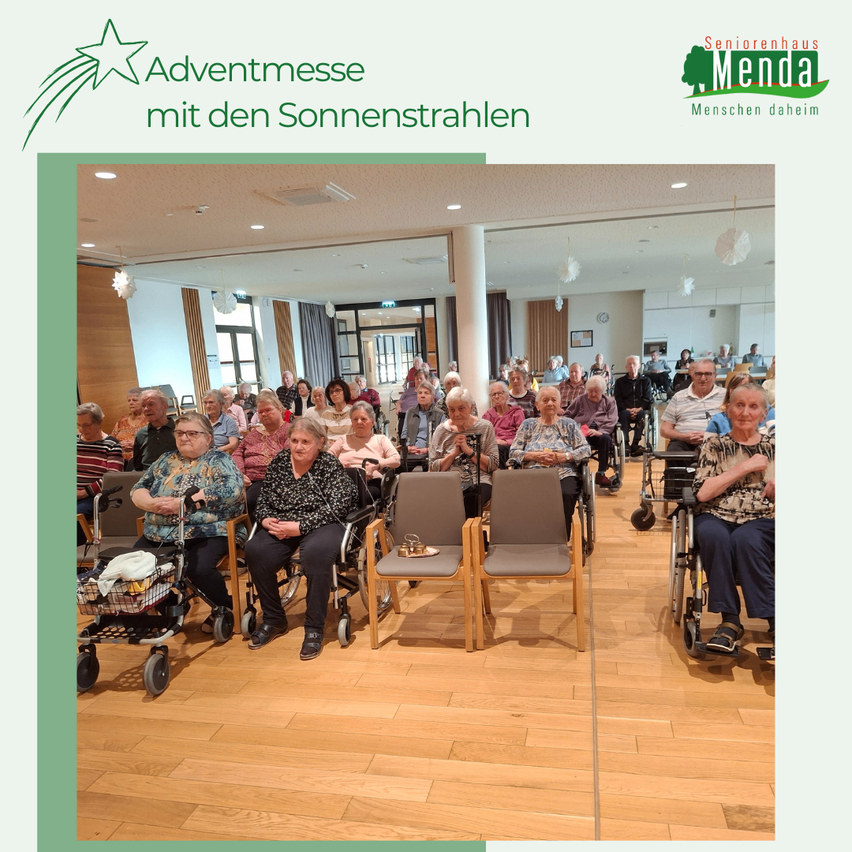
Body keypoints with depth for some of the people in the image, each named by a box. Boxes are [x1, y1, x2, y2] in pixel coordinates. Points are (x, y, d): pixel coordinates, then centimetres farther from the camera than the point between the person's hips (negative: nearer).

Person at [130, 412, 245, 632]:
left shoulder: (219, 460, -1)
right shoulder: (166, 460, 16)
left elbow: (232, 490, -19)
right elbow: (138, 489, 15)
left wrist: (183, 502, -20)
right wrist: (152, 503, -10)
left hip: (205, 533, -6)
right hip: (158, 534, 7)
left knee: (198, 569, -29)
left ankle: (225, 609, 2)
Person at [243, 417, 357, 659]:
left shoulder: (330, 465, -5)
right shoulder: (279, 462, 10)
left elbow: (337, 506, -14)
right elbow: (263, 499, 14)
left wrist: (300, 526, -21)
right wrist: (266, 519, -8)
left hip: (320, 525, -4)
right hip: (280, 527, 4)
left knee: (317, 553, -37)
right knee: (255, 552, -24)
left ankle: (314, 628, -17)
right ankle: (274, 619, 0)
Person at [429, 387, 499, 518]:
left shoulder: (485, 427, 9)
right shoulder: (441, 431, 12)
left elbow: (493, 465, 2)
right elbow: (433, 467, 8)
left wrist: (468, 450, -8)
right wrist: (454, 453, -6)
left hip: (478, 482, -1)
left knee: (470, 501, -35)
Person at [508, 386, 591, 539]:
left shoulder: (569, 424, 18)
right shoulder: (528, 424, 19)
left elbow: (586, 449, 8)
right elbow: (513, 452, 12)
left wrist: (562, 457, -8)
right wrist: (535, 456, -6)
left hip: (564, 474, 0)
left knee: (566, 495, -36)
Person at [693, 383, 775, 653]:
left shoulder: (773, 447, 15)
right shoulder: (714, 445, 10)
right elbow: (702, 493, -5)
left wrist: (775, 488, -9)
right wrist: (745, 467, -5)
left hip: (762, 520, 0)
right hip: (717, 518, 0)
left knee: (744, 539, -35)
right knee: (715, 536, -36)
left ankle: (774, 621, -23)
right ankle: (730, 621, -25)